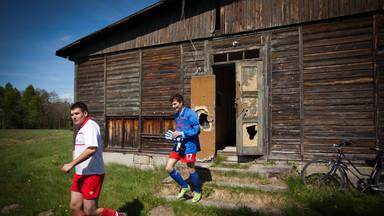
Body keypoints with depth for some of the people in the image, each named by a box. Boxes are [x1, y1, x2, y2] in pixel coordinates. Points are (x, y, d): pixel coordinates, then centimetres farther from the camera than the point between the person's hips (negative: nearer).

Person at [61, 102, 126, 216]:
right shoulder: (82, 128, 18)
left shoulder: (90, 125, -15)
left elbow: (92, 149, -29)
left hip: (92, 175, -10)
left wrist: (71, 164, -26)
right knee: (75, 207, 11)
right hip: (80, 174, 10)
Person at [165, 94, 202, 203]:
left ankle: (198, 192, 28)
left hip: (189, 146, -7)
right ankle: (184, 186, 21)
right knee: (169, 168, 1)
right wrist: (175, 134, 5)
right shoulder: (177, 115, 14)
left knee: (191, 170, 4)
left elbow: (196, 130, -17)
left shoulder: (190, 113, -11)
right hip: (178, 145, 8)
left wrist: (181, 133, -21)